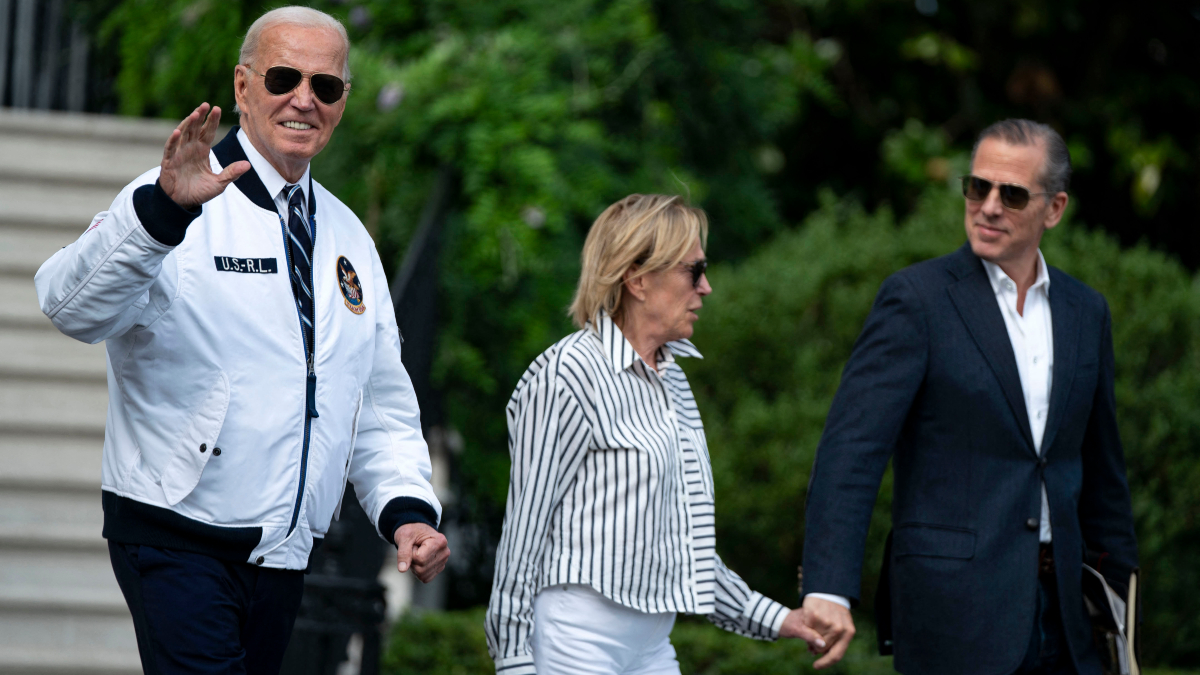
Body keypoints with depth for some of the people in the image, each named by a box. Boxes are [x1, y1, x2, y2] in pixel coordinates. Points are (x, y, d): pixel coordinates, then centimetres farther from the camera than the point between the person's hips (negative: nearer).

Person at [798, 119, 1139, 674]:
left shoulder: (1085, 312, 12)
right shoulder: (917, 298, -5)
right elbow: (851, 447, -14)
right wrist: (828, 588, -27)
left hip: (1060, 609, 5)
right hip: (955, 613, -5)